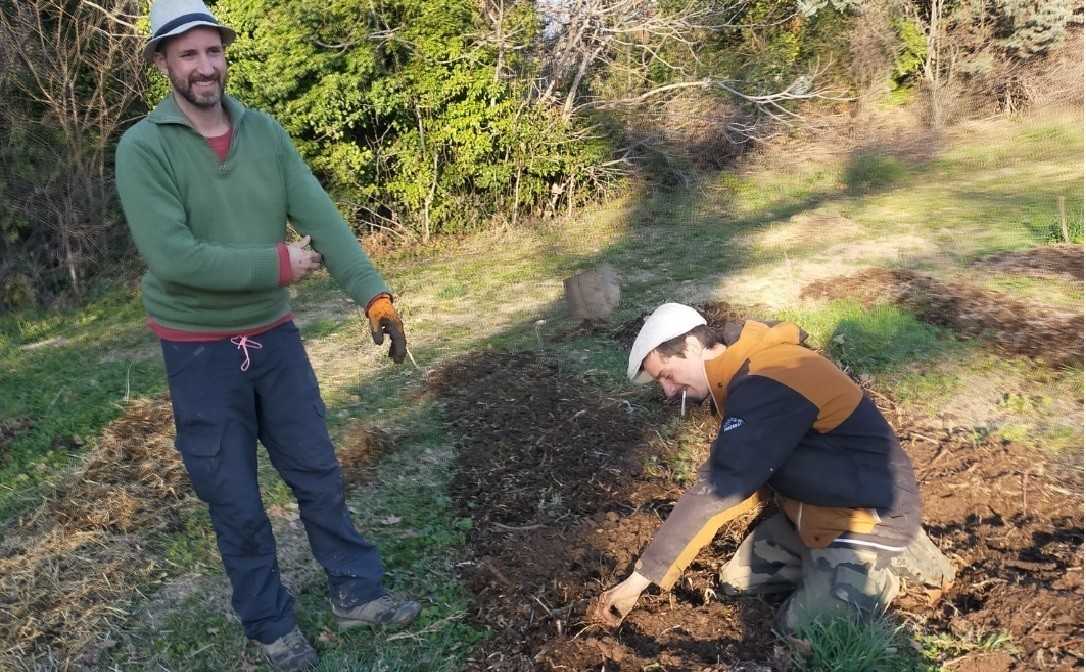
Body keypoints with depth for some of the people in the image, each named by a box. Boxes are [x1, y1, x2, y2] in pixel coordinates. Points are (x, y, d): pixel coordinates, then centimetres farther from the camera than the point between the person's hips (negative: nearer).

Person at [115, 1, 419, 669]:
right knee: (236, 501, 9)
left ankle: (357, 593, 32)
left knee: (319, 473, 14)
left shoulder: (265, 133, -2)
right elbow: (170, 255, -25)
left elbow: (322, 218, -10)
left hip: (275, 335, 4)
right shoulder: (143, 149, -14)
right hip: (199, 350, -4)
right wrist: (280, 263, -20)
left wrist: (375, 296, -22)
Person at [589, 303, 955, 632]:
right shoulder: (748, 377, 4)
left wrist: (640, 579, -27)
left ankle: (888, 558, 7)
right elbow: (746, 479, 9)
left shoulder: (767, 384, -29)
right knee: (737, 581, 12)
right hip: (816, 508, 10)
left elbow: (716, 489, -32)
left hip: (866, 516, -10)